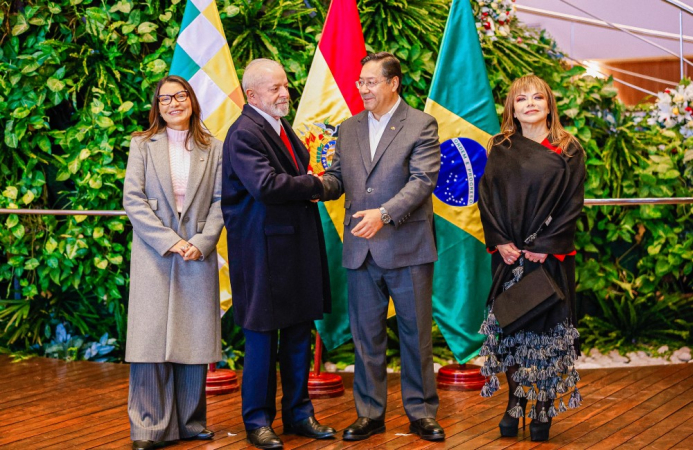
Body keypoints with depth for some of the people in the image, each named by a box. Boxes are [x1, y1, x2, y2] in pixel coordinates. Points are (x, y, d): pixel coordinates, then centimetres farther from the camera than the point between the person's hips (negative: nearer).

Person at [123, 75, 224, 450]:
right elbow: (132, 200, -2)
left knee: (194, 339, 4)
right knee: (151, 340, -4)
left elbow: (220, 201, 4)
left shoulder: (212, 149, 9)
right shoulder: (142, 145, 6)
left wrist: (202, 243, -11)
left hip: (198, 254, 1)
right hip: (153, 255, -1)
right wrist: (170, 241, -11)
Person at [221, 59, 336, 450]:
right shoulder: (244, 134, -15)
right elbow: (266, 185, -26)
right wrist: (313, 186, -13)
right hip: (264, 253, -9)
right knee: (263, 337, 2)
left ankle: (299, 413, 25)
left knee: (299, 333, 14)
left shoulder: (283, 128, 15)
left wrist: (306, 185, 3)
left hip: (298, 246, 9)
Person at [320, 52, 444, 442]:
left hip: (408, 248, -4)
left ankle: (422, 411, 18)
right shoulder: (349, 129, 13)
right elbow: (338, 178, 14)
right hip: (361, 249, 4)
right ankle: (370, 413, 19)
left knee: (416, 334, 5)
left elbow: (423, 180, -13)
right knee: (366, 336, 9)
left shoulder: (421, 126, -3)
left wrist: (384, 213, -25)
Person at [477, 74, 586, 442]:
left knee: (547, 329, -1)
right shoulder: (500, 150, 9)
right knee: (510, 328, 2)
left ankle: (544, 408, 8)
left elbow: (572, 204, -3)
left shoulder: (568, 152, 3)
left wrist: (545, 246, -12)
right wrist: (500, 242, -8)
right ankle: (516, 403, 13)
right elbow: (487, 197, 5)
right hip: (509, 255, 2)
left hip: (550, 256, -2)